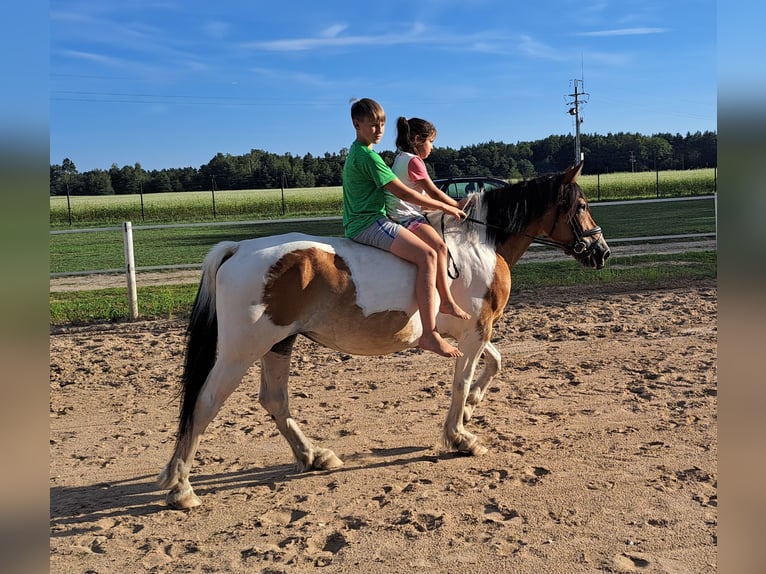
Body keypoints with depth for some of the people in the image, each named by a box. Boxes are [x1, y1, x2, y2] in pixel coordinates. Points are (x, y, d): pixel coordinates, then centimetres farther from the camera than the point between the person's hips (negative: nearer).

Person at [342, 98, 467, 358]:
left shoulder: (355, 152, 19)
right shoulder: (368, 156, -12)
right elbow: (403, 192, -15)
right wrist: (445, 207, -7)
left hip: (358, 224, 11)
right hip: (369, 223, -11)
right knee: (427, 254, -26)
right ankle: (429, 334, -30)